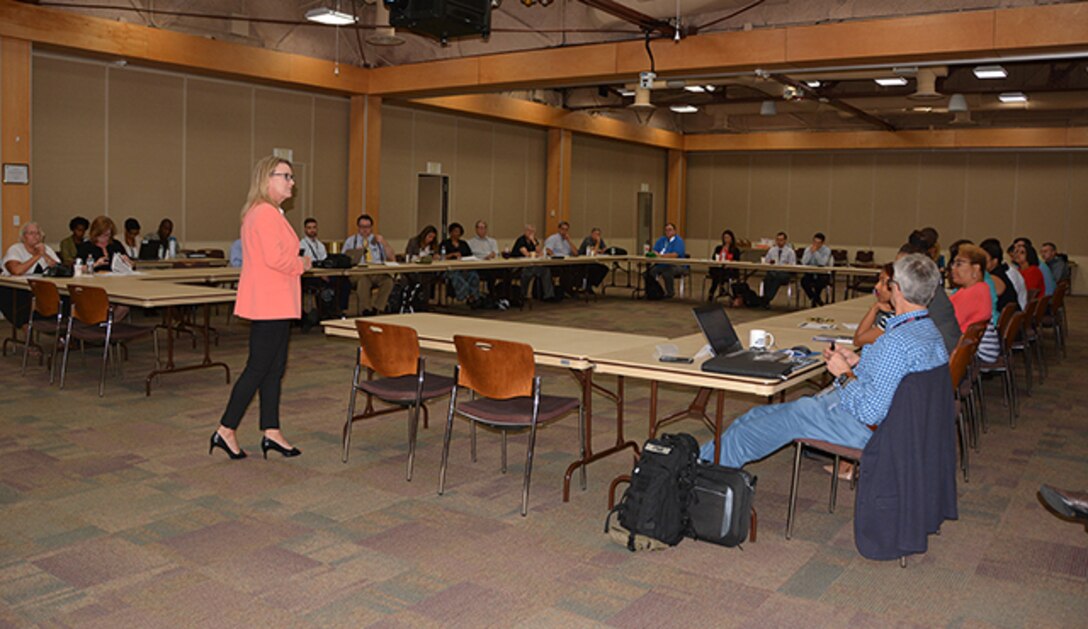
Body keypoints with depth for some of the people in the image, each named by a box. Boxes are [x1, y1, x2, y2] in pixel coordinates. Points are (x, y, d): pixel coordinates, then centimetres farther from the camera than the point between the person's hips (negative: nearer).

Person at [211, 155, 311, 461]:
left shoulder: (271, 213, 18)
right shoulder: (265, 213, -16)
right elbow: (275, 257, -24)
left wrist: (297, 263, 9)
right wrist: (302, 264, -9)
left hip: (275, 303, 11)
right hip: (268, 303, -11)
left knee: (274, 368, 12)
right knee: (258, 368, -3)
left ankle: (271, 432, 19)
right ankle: (226, 430, 7)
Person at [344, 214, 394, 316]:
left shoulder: (378, 240, 21)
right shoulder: (350, 241, 19)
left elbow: (392, 258, 11)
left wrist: (384, 243, -2)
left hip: (379, 274, 1)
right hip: (359, 273, -1)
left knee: (388, 281, -33)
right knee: (363, 281, -38)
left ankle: (376, 310, -29)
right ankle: (366, 312, -32)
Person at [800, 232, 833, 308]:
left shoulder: (827, 250, -6)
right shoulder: (808, 249, 2)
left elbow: (822, 263, -22)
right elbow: (803, 262, -12)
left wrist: (815, 252, -23)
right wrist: (810, 252, -18)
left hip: (823, 274, -3)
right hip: (810, 274, 3)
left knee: (819, 282, -36)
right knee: (803, 280, -28)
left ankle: (814, 302, -9)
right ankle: (818, 301, -15)